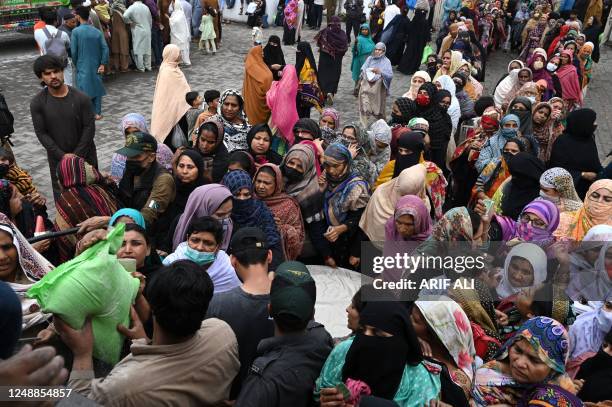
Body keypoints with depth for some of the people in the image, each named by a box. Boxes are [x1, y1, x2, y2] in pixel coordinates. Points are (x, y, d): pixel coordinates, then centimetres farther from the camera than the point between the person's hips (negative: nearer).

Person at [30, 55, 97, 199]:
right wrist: (63, 156, -16)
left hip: (85, 155, 0)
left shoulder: (81, 98, -13)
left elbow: (89, 128, -11)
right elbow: (41, 133, -9)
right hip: (57, 159, 0)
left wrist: (77, 155, -15)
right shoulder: (37, 103, -10)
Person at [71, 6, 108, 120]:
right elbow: (105, 48, -5)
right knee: (97, 88, 13)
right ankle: (97, 113, 16)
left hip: (83, 66, -3)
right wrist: (102, 64, -2)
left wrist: (75, 64, 5)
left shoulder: (76, 31, -10)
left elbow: (73, 51, -11)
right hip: (96, 66, 3)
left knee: (84, 89, 3)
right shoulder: (97, 31, 0)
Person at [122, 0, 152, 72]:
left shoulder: (132, 7, -12)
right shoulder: (146, 7, 2)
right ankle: (148, 66, 18)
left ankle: (141, 67, 4)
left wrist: (130, 22, -6)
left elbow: (125, 16, -24)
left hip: (138, 32, -4)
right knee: (147, 48, 12)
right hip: (147, 31, 4)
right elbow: (150, 20, 9)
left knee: (139, 50, 2)